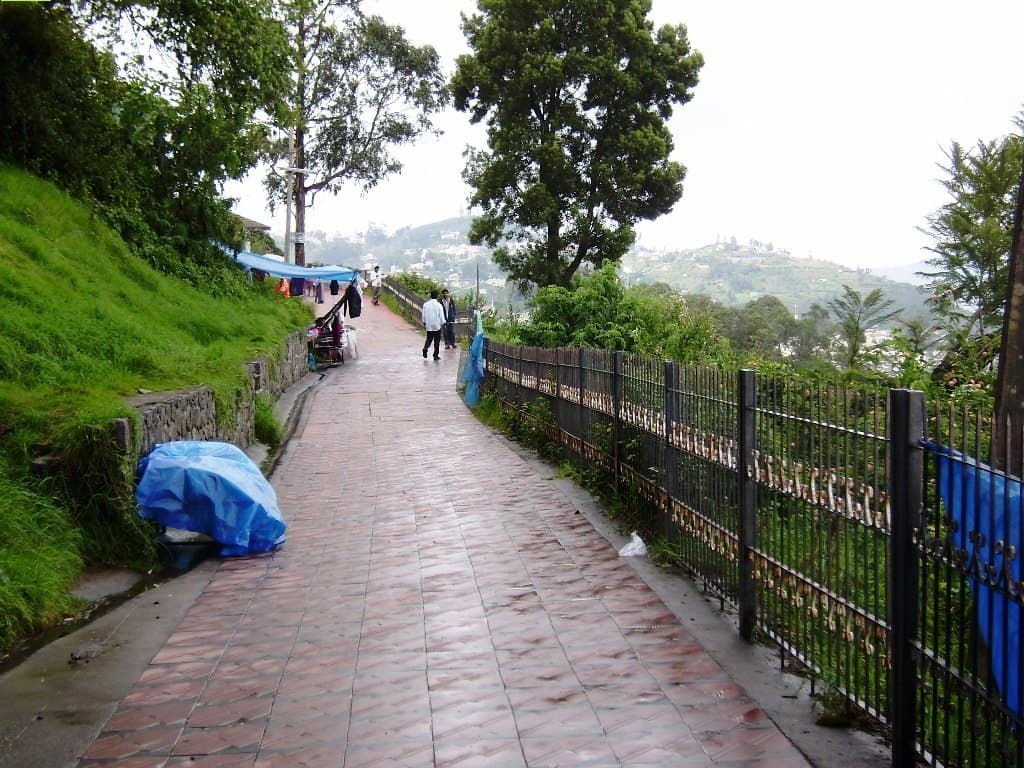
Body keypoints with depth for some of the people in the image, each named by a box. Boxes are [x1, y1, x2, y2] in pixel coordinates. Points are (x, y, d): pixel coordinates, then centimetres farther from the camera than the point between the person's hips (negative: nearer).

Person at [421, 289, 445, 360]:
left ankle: (425, 348, -11)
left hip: (429, 326, 3)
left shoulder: (425, 304, -1)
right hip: (437, 325, -3)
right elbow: (441, 316, -7)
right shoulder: (438, 305, -10)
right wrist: (443, 323, 5)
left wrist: (424, 322, 19)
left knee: (429, 339, 15)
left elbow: (423, 315, 7)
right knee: (437, 341, 5)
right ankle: (436, 355, 4)